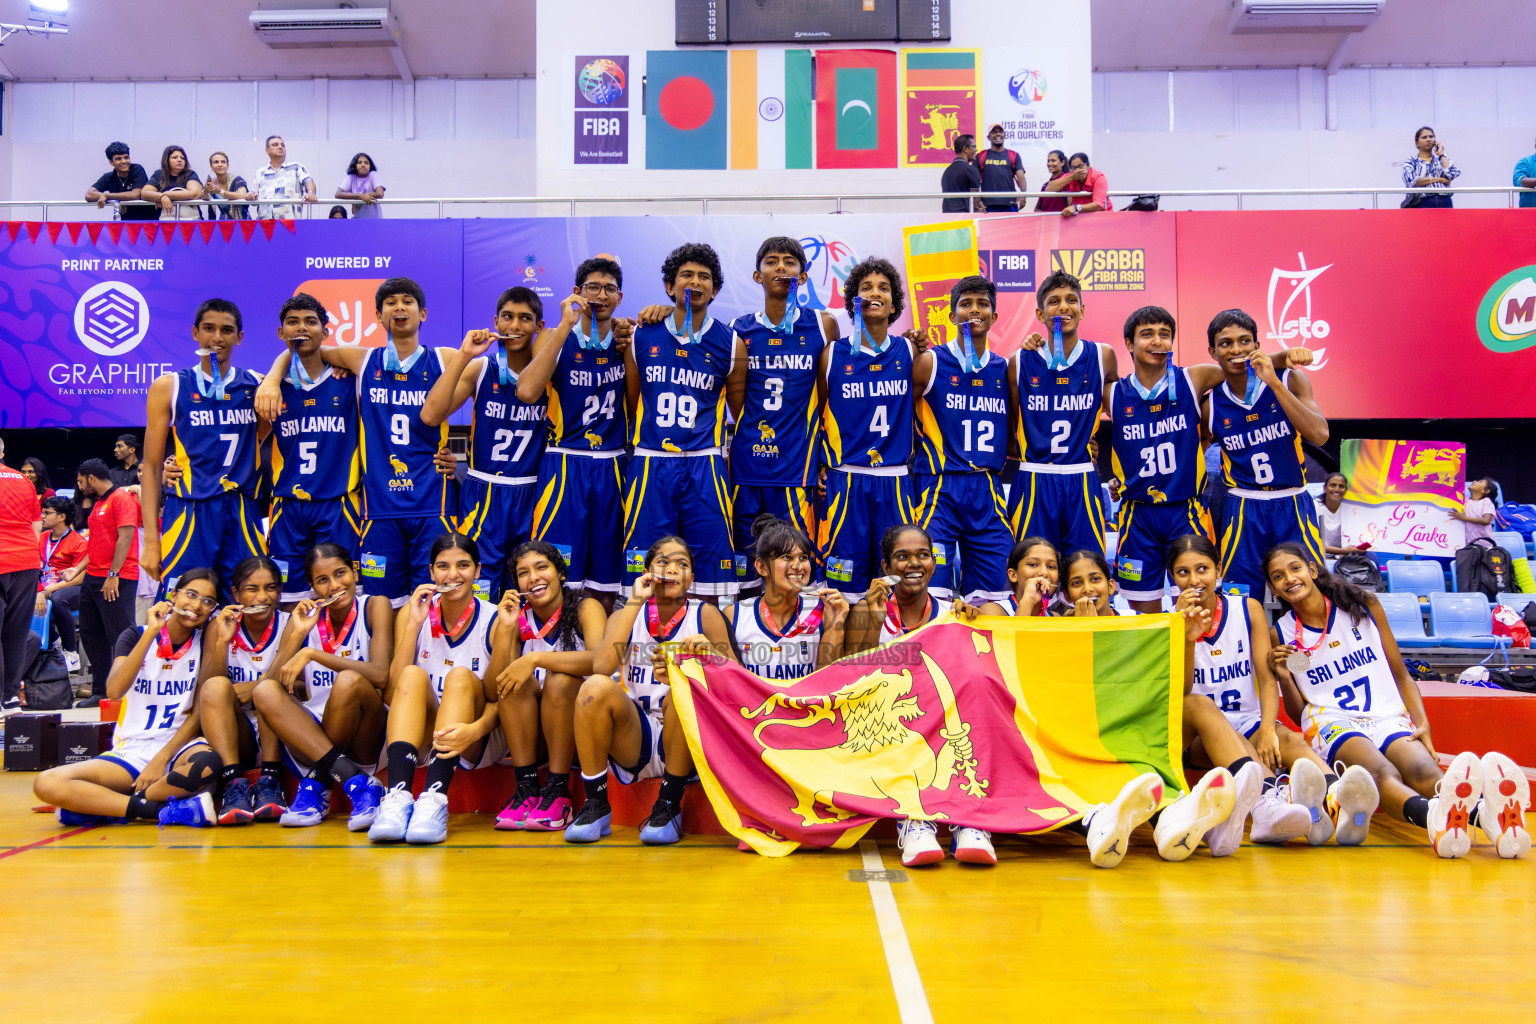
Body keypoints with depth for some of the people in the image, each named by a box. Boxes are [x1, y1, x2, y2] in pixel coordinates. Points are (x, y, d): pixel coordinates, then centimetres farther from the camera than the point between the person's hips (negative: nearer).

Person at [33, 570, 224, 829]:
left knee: (208, 764, -39)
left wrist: (162, 758, -11)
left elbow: (201, 711, 0)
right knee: (46, 784, -24)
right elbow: (114, 691, -14)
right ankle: (165, 811, -27)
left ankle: (97, 806, -19)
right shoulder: (136, 636, 5)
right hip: (129, 753, 1)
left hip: (178, 748, -1)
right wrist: (150, 633, -19)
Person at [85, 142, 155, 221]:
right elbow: (88, 195, -7)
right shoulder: (108, 178, 2)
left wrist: (106, 196, -15)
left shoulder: (138, 169, -8)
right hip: (126, 222, 4)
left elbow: (135, 195, -19)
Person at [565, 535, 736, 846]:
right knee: (596, 687, -25)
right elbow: (601, 667, -14)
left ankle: (669, 806, -18)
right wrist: (635, 602, -13)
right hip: (633, 742, 1)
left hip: (682, 742, -1)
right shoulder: (626, 616, 7)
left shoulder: (705, 616, 4)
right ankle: (596, 806, -13)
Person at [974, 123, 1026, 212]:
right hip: (987, 206, -1)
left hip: (1010, 205, 1)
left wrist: (1023, 194, -16)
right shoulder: (980, 157, 12)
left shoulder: (1013, 156, 14)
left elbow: (1020, 177, 2)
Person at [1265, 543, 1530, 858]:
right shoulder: (1281, 635, 9)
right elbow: (1298, 714, 14)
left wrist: (1422, 723, -3)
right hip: (1332, 723, -2)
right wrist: (1285, 678, -6)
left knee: (1424, 771, -34)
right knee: (1381, 773, -38)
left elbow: (1401, 675, 14)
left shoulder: (1364, 606, 9)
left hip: (1389, 719, 2)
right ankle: (1435, 816, -69)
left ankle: (1489, 813, -64)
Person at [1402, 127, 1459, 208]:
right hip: (1422, 204, -2)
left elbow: (1451, 174, 1)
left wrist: (1441, 154, 10)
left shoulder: (1442, 159, 22)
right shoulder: (1411, 161, 12)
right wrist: (1438, 179, -3)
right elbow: (1411, 180, -8)